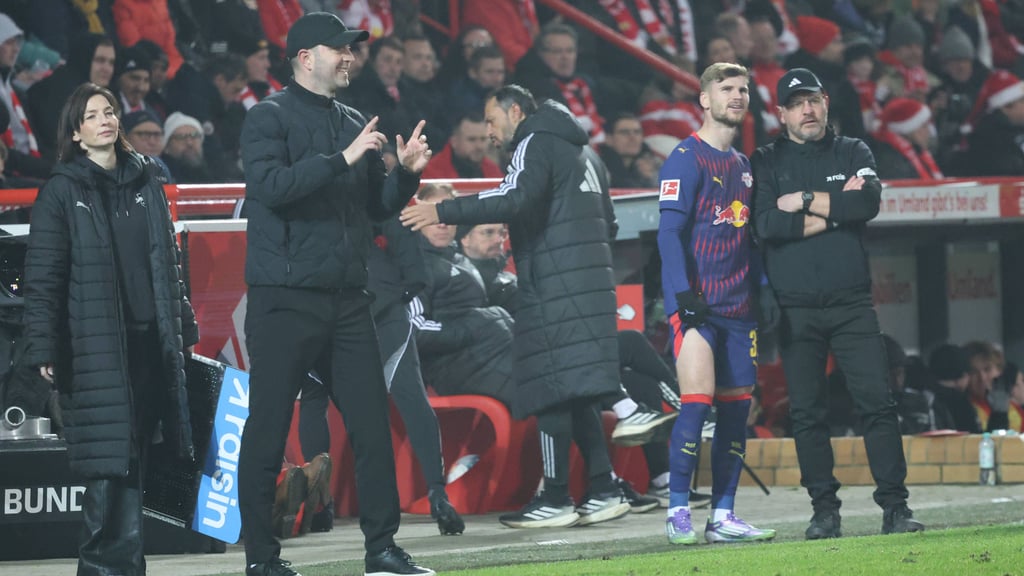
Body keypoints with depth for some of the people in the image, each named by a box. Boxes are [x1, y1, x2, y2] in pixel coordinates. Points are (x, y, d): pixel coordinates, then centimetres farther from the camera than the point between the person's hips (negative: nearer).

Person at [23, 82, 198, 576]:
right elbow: (43, 278, -3)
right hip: (96, 345, -4)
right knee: (110, 456, -9)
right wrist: (44, 349, -9)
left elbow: (169, 258, 21)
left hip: (151, 340, 5)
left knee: (131, 456, 3)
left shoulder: (145, 180, 15)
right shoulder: (61, 192, 0)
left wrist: (182, 325, 17)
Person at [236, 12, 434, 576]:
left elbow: (376, 206, 19)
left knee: (372, 422, 3)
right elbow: (269, 185, -20)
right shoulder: (270, 117, -3)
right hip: (285, 298, -6)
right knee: (268, 428, -2)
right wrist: (342, 159, -23)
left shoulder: (354, 124, 16)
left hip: (346, 298, 6)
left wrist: (406, 171, 0)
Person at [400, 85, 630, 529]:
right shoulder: (581, 150, 24)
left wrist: (444, 212, -23)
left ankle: (556, 500, -10)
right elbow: (606, 216, 28)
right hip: (591, 284, 9)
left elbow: (516, 198, -22)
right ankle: (604, 491, 6)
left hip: (554, 288, -9)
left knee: (553, 391, -9)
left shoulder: (535, 144, -4)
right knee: (576, 394, 11)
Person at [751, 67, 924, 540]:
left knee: (877, 402, -6)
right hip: (795, 309, 0)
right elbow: (766, 225, -10)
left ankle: (895, 506, -4)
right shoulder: (767, 161, 7)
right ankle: (825, 510, 8)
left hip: (851, 303, 1)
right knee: (807, 412, 1)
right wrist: (835, 209, -8)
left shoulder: (853, 153, 11)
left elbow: (869, 202, -9)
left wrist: (805, 201, -9)